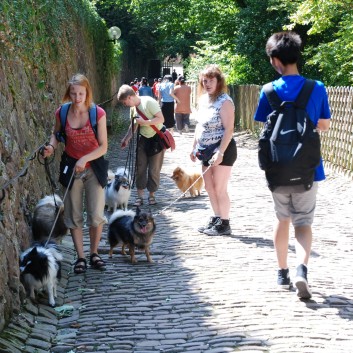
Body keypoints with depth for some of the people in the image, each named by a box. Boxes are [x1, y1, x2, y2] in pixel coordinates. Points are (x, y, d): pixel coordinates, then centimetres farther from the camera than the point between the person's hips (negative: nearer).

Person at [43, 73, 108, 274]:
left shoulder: (98, 113, -15)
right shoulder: (61, 113, -8)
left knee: (96, 215, -2)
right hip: (71, 167, 2)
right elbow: (56, 133, 12)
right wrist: (52, 146, -9)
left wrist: (85, 159, -26)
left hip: (94, 167, -2)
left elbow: (103, 146, -13)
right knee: (74, 215, 6)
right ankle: (80, 257, 17)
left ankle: (94, 253, 19)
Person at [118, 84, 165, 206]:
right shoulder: (133, 107, 3)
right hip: (143, 138, 6)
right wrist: (126, 138, 7)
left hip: (157, 138, -6)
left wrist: (144, 122, -26)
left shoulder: (149, 102, -20)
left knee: (154, 169, 1)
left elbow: (161, 119, -23)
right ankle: (140, 195, 7)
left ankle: (151, 194, 15)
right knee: (140, 168, 1)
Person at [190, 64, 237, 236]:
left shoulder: (224, 101, -15)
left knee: (219, 188, -3)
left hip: (222, 150, -8)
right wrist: (194, 147, 17)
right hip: (206, 150, 9)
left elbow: (229, 129, -20)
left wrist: (220, 152, -25)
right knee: (209, 187, 14)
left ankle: (224, 224, 8)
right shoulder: (203, 100, 10)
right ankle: (216, 219, 27)